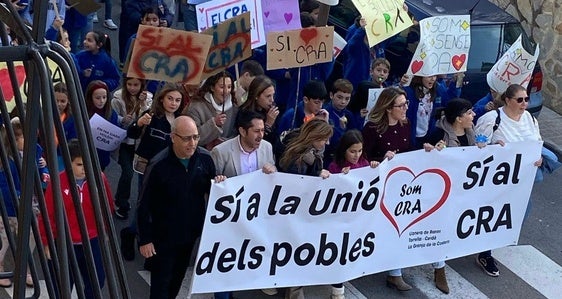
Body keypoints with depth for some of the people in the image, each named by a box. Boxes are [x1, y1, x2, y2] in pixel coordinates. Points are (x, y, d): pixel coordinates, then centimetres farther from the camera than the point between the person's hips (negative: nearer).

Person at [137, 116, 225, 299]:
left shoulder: (204, 158, -12)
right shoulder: (159, 165, -24)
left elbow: (210, 190, 4)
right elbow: (144, 205, -16)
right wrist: (145, 239, -12)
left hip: (191, 231, 5)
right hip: (164, 234, -5)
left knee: (178, 275, 25)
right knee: (161, 280, 10)